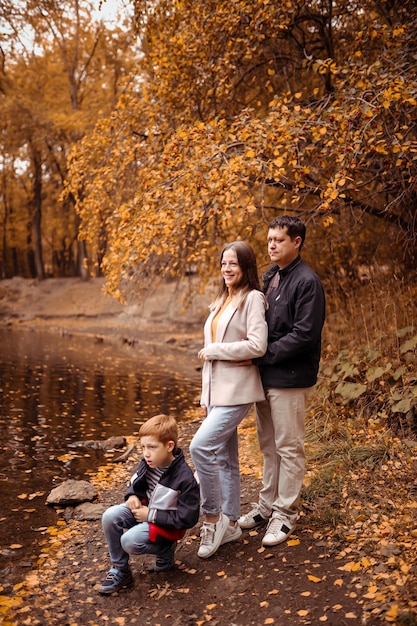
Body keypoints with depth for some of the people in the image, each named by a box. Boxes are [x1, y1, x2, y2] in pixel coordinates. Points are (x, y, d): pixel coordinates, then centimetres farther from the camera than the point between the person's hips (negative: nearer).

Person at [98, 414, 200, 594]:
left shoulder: (184, 478, -27)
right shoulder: (149, 462, -9)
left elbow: (188, 519, -24)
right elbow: (136, 481, 14)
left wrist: (151, 515, -22)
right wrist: (133, 496, -10)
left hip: (166, 525, -6)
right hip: (145, 508, 7)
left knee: (129, 541, -27)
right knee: (110, 516, -17)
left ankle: (165, 549, 4)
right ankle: (120, 570, -1)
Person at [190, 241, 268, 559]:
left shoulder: (253, 298, -9)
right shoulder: (222, 301, 16)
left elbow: (257, 345, -19)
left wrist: (213, 350, -12)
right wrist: (207, 395, 15)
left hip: (237, 390, -8)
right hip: (217, 389, 8)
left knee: (201, 446, -18)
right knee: (224, 458, 13)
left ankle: (212, 516, -1)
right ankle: (230, 524, 24)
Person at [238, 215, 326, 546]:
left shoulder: (307, 281, -14)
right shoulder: (269, 278, 11)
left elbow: (304, 335, -20)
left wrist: (264, 354, -18)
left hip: (290, 379, -8)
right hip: (265, 375, 8)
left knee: (289, 447, 3)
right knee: (269, 445, 17)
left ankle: (285, 515, 15)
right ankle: (267, 505, 30)